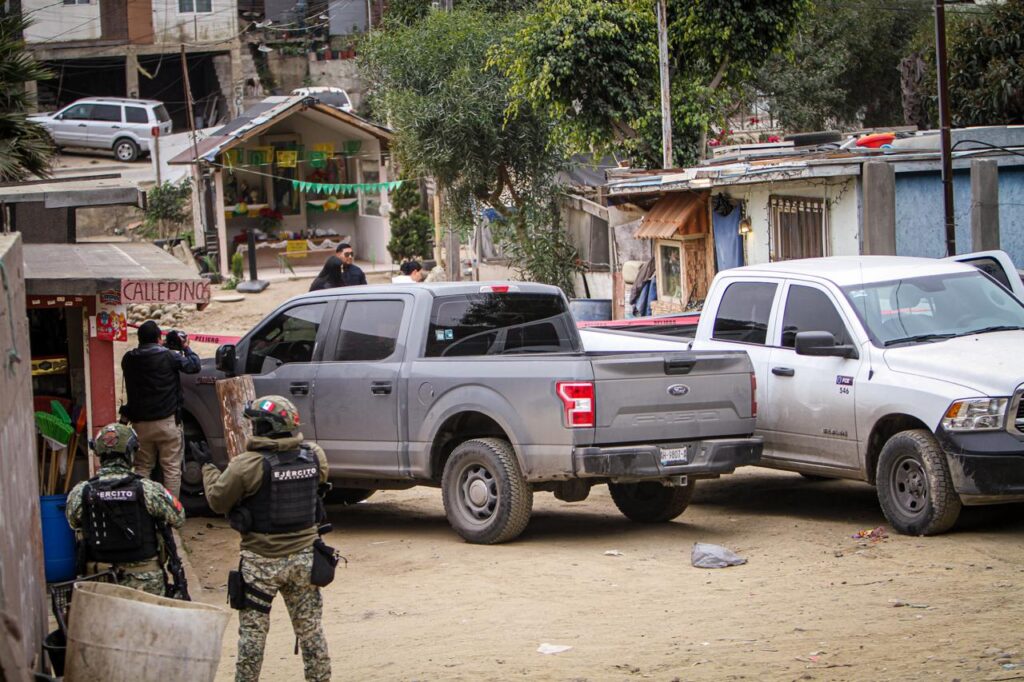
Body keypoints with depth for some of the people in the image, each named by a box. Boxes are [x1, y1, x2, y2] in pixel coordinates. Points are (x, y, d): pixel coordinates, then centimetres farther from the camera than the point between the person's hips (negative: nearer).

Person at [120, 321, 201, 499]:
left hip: (140, 423, 4)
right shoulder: (168, 356, -13)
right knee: (172, 468, 2)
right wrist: (185, 347, 14)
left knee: (142, 468, 13)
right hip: (167, 422, -4)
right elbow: (194, 366, -2)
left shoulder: (128, 359, -1)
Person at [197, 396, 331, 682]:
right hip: (303, 556, 4)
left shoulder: (248, 465, -19)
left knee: (252, 631, 8)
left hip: (262, 562, -4)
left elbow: (218, 500, -9)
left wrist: (208, 467, 8)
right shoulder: (314, 458, -6)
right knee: (310, 628, 15)